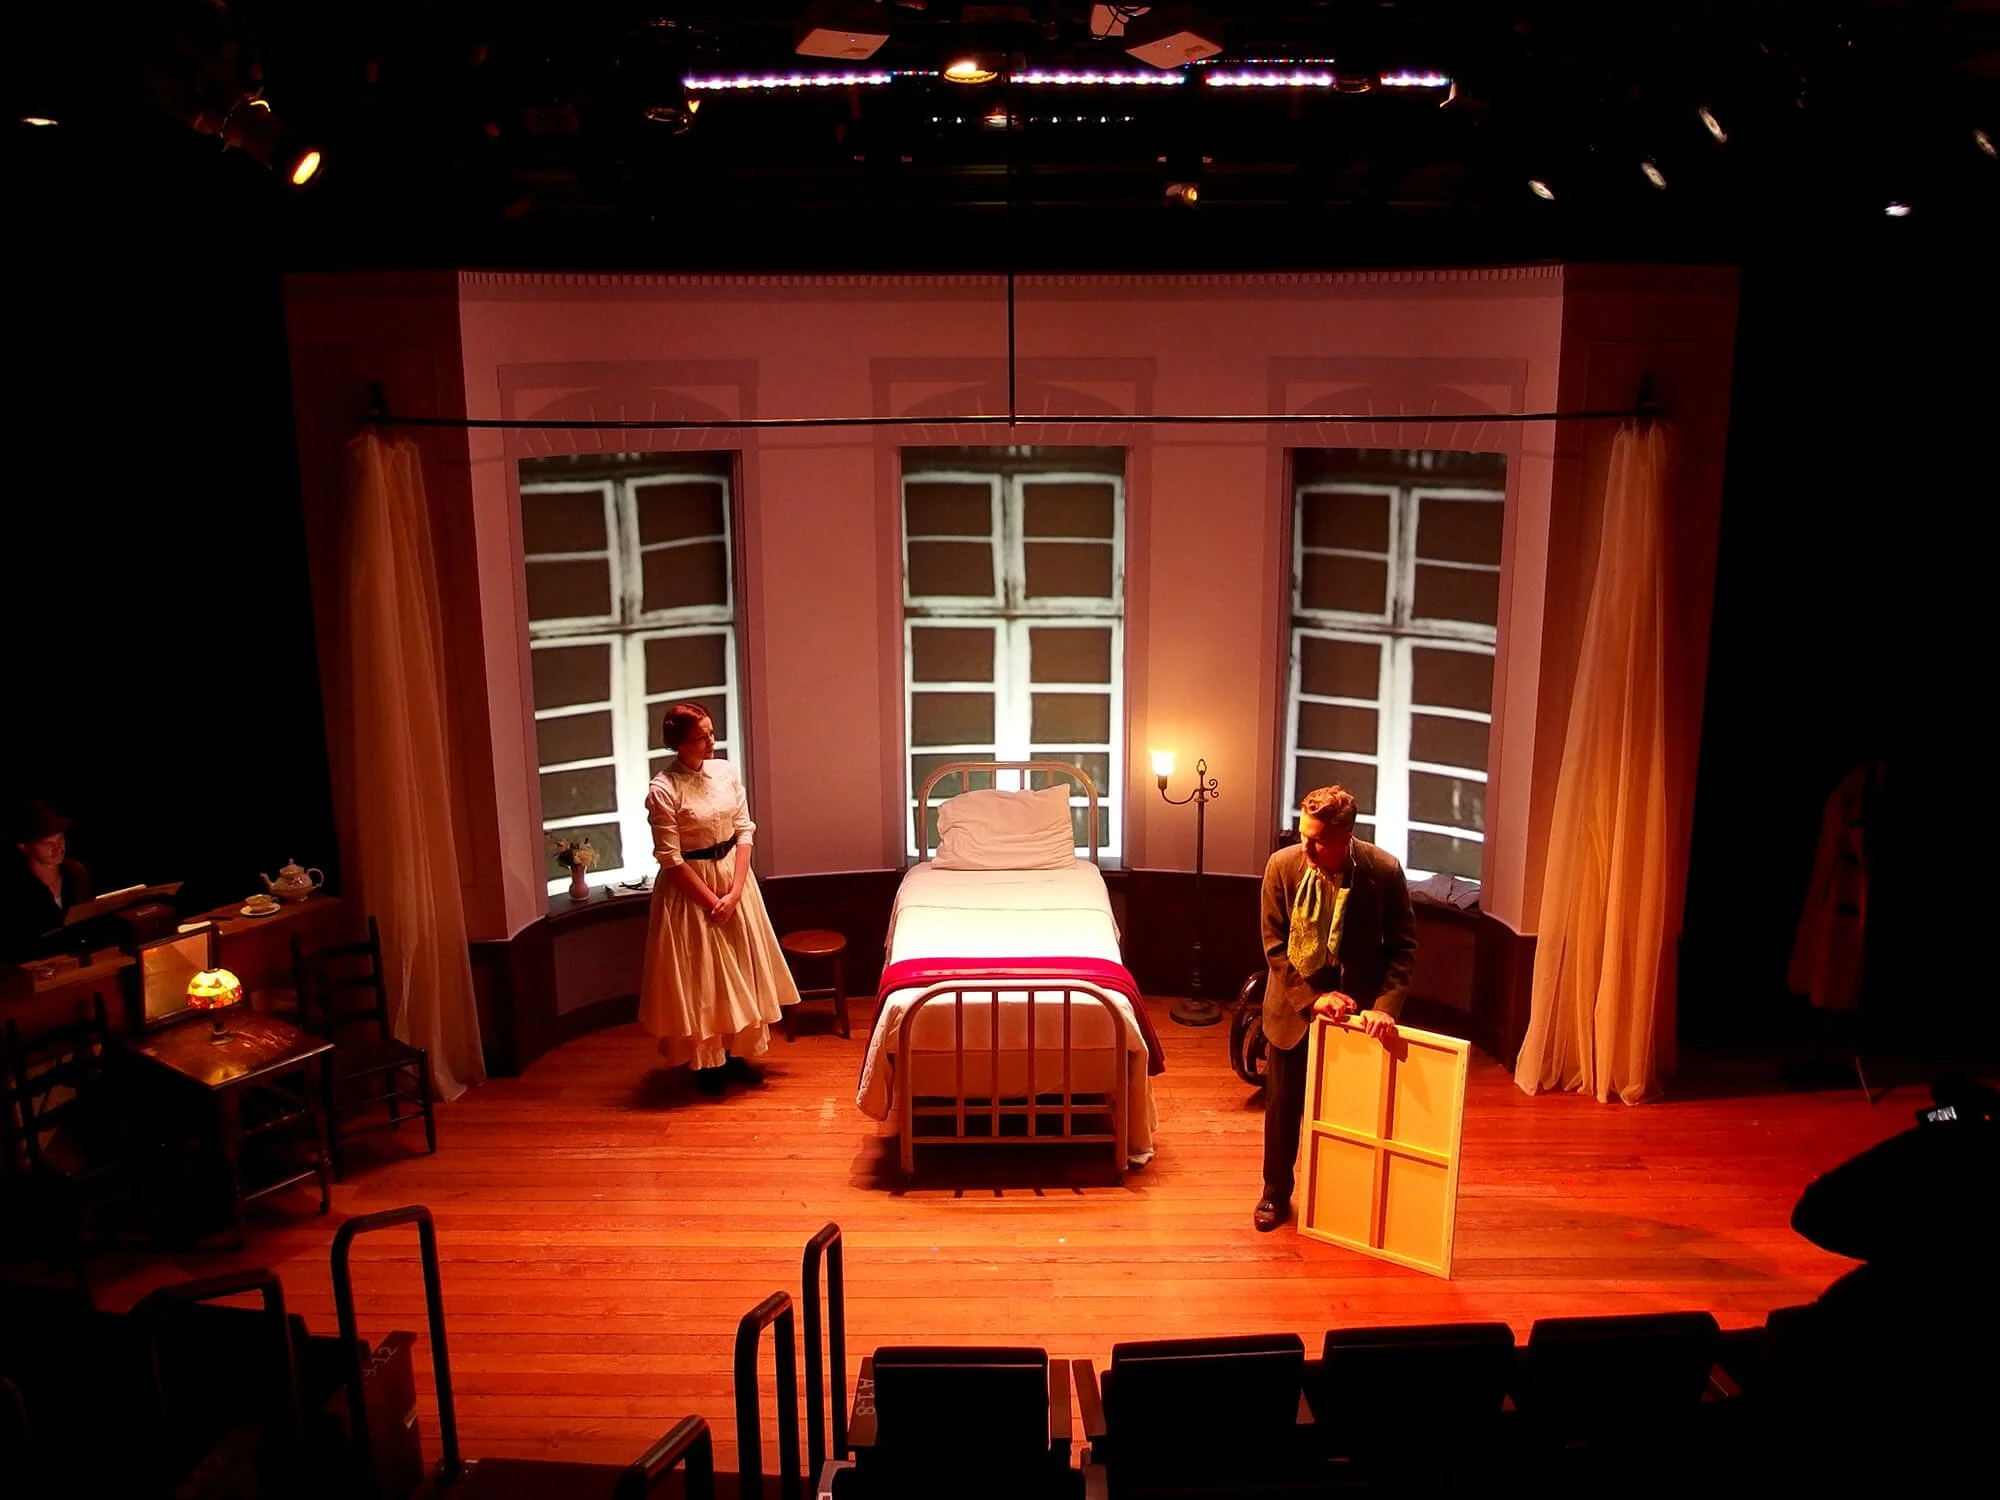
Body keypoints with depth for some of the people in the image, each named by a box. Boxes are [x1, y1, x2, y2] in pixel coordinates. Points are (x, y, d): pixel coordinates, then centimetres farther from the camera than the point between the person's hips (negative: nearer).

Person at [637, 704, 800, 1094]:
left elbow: (744, 831, -1)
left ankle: (735, 1052, 27)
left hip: (733, 876, 5)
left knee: (738, 967, 12)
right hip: (690, 888, -5)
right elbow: (671, 858, -16)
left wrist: (734, 891, -10)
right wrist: (711, 900, -14)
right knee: (699, 974, 5)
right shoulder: (663, 790, -18)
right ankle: (706, 1061, 20)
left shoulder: (727, 772, -2)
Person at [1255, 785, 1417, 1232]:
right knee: (1283, 1103, 10)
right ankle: (1276, 1192, 29)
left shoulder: (1384, 871, -18)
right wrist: (1312, 998, -19)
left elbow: (1403, 947, -9)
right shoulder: (1282, 866, -17)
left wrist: (1385, 1006, -21)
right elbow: (1275, 945, -10)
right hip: (1295, 1006, 0)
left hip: (1356, 1008, 0)